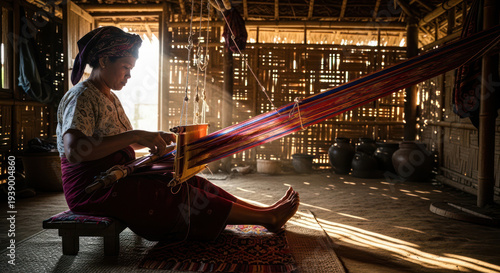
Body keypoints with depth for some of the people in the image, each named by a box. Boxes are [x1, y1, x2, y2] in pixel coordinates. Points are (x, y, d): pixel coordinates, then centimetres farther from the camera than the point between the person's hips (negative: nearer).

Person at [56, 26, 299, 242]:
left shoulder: (109, 98, 14)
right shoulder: (81, 97, -16)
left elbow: (127, 142, 23)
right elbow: (73, 150, -34)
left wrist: (155, 138, 4)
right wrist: (135, 135, -35)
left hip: (116, 178, 9)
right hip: (93, 188, -9)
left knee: (189, 183, -4)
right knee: (179, 195, -13)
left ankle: (266, 213, -3)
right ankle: (267, 218, -6)